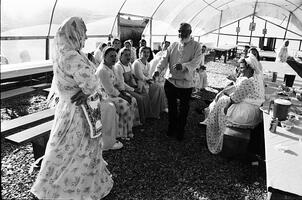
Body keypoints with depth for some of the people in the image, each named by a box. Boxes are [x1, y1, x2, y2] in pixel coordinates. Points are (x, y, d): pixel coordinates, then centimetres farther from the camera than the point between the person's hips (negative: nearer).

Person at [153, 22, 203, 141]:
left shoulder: (196, 46, -2)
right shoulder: (173, 45, 9)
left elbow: (196, 62, -15)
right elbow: (165, 58, 1)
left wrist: (183, 66, -34)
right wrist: (158, 70, -17)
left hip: (185, 83, -3)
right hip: (170, 81, 3)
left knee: (183, 109, 8)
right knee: (171, 107, 15)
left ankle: (180, 131, 28)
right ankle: (172, 128, 35)